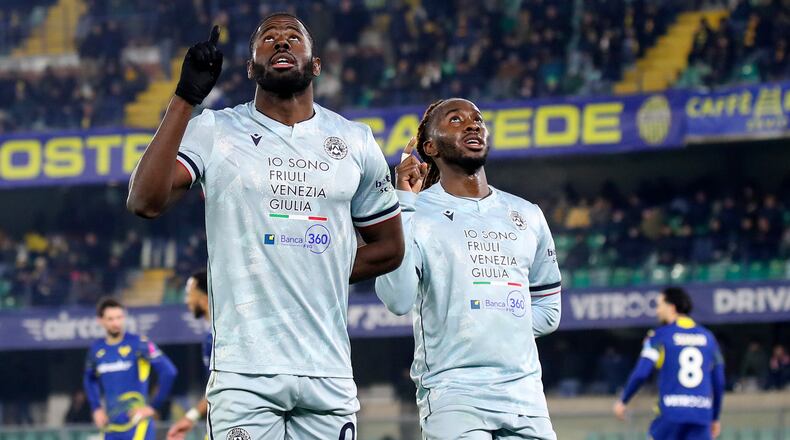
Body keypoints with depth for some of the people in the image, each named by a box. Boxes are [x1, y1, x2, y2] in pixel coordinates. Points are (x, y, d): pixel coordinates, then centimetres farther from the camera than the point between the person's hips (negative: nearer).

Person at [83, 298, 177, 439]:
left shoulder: (139, 344, -8)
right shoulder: (97, 349, 9)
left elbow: (168, 372, -13)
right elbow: (89, 380, 29)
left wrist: (154, 407, -11)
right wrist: (96, 408, 16)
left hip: (136, 426, -6)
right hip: (111, 428, 6)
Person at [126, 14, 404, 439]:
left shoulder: (355, 141, 12)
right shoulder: (215, 130, 4)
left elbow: (389, 247, 22)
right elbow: (144, 201, -12)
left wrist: (319, 275, 6)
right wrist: (186, 97, -15)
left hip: (329, 378, 3)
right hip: (245, 375, -3)